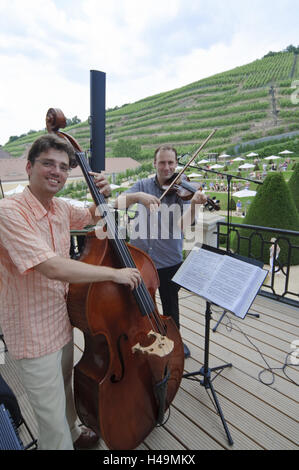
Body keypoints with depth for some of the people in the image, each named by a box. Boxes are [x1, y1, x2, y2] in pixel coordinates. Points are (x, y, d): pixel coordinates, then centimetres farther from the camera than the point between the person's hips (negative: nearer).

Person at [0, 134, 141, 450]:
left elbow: (92, 217, 20)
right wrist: (115, 273, -29)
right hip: (33, 332, -8)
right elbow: (53, 268, -36)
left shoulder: (61, 208, -1)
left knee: (64, 387, 31)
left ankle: (73, 435, 57)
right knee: (53, 416, 10)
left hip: (62, 320, 8)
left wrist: (102, 196, -3)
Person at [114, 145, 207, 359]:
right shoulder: (144, 185, 2)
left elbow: (183, 224, -19)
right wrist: (139, 196, -30)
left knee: (170, 304, 18)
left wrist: (194, 203, -36)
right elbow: (119, 202, -12)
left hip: (169, 260, -1)